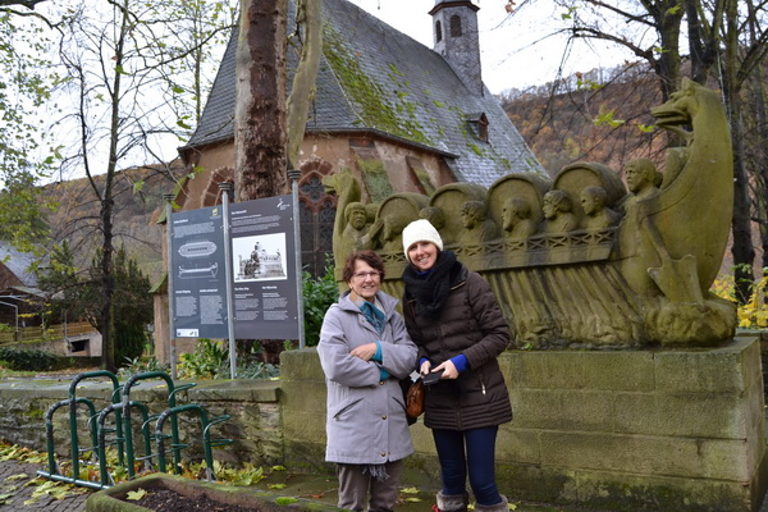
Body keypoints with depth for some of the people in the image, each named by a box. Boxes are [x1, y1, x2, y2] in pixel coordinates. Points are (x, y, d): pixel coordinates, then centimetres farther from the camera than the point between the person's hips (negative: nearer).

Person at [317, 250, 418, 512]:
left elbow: (410, 358, 1)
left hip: (391, 424, 5)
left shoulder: (391, 315, 12)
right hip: (353, 427, -5)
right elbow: (336, 366, -18)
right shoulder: (337, 315, -5)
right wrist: (382, 372, -8)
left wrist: (378, 350, -15)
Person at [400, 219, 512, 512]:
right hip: (440, 400, 4)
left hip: (478, 397, -4)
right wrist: (423, 361, -6)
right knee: (451, 479, 13)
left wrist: (461, 361, -18)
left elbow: (500, 334, -8)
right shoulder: (411, 295, 5)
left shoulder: (469, 283, -9)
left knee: (482, 480, -2)